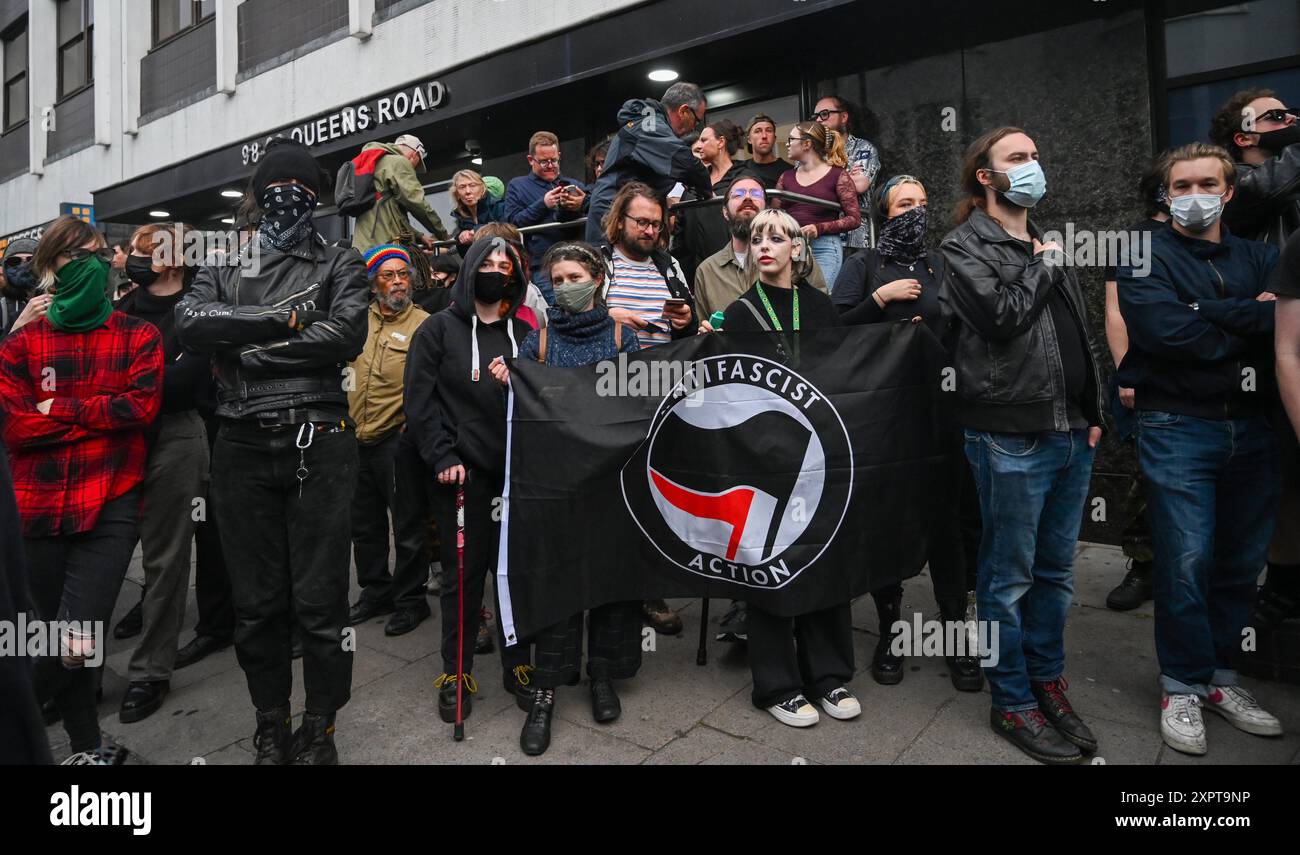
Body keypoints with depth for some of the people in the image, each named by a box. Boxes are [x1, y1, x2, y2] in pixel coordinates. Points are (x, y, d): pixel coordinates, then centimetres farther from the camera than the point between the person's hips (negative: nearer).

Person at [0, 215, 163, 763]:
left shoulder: (139, 337, 3)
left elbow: (142, 406, -10)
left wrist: (60, 409, -9)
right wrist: (101, 415, -10)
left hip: (110, 508, -2)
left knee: (77, 646, -10)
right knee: (63, 642, 13)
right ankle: (87, 746, 32)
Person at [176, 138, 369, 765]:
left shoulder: (340, 265, 9)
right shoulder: (224, 273, 18)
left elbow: (346, 334, -10)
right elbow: (189, 322, -3)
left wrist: (255, 348, -4)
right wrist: (280, 318, -9)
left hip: (319, 445, -3)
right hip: (244, 449, 3)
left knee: (319, 598, 1)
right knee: (256, 600, 10)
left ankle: (320, 729, 20)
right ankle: (270, 724, 29)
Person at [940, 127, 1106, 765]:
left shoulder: (1046, 244, 19)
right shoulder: (965, 246, -3)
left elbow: (1082, 332, 20)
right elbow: (1000, 318, -19)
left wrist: (1093, 413, 13)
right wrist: (1042, 269, -3)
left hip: (1071, 432, 8)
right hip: (1012, 436, -7)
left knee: (1055, 570, 15)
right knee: (1009, 575, 2)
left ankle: (1048, 682, 30)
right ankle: (1013, 703, 16)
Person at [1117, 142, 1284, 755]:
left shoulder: (1260, 259, 14)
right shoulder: (1146, 260, 0)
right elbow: (1167, 333, -17)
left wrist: (1207, 314, -15)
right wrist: (1251, 321, -6)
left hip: (1251, 429, 5)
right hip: (1179, 430, -4)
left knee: (1242, 562, 11)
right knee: (1187, 564, -3)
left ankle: (1219, 676, 27)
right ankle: (1183, 688, 13)